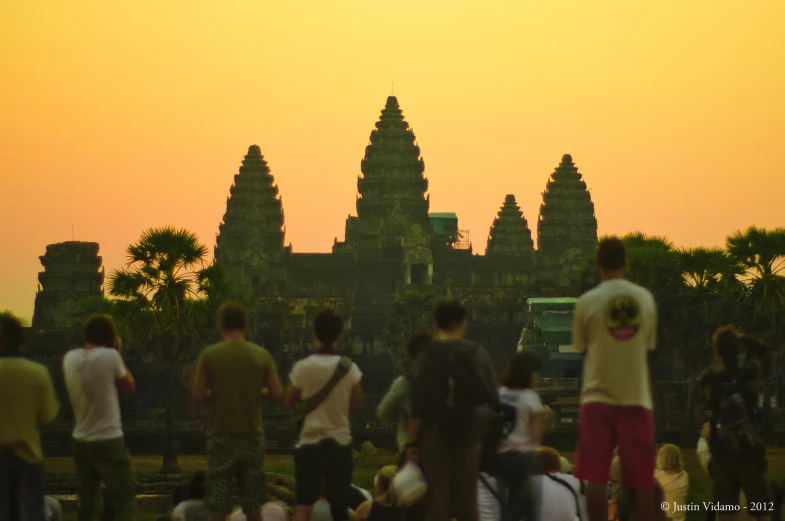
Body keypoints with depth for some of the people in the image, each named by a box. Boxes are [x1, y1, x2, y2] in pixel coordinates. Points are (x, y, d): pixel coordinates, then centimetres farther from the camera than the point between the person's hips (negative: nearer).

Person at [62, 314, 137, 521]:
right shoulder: (110, 356, -13)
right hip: (108, 441, -6)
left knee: (87, 504, 9)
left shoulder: (70, 358, 3)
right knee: (124, 499, 0)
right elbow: (129, 387, 0)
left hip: (80, 441, 6)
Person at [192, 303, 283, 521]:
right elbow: (276, 394, 1)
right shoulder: (262, 355, 1)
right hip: (253, 436, 2)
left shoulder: (209, 355, -5)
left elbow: (198, 398, -7)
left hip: (221, 437, -2)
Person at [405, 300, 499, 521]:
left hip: (435, 437, -3)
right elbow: (492, 399, 1)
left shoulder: (429, 355, -8)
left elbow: (418, 405, -11)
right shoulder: (477, 353, 0)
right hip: (467, 437, 3)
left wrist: (411, 442, -6)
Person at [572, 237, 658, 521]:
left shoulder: (587, 301, -4)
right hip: (637, 396, 2)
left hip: (598, 396, -2)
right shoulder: (645, 298, 4)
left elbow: (582, 348, 5)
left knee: (596, 476, -1)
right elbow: (649, 346, 11)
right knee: (642, 478, 7)